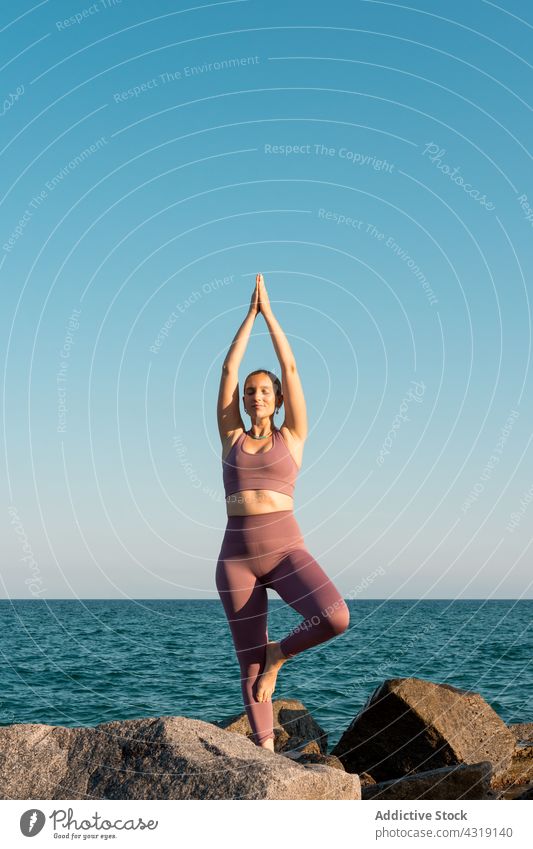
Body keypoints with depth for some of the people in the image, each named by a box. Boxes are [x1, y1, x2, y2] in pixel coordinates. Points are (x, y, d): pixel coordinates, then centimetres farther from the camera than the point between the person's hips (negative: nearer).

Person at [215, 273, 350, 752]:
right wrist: (249, 314, 12)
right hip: (236, 557, 1)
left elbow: (291, 368, 5)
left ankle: (281, 652, 3)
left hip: (286, 550, -1)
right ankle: (266, 753, 14)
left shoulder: (292, 438, 9)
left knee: (336, 618, -27)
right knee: (250, 667, 1)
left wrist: (269, 311, 10)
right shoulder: (231, 439, 12)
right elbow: (228, 371, 8)